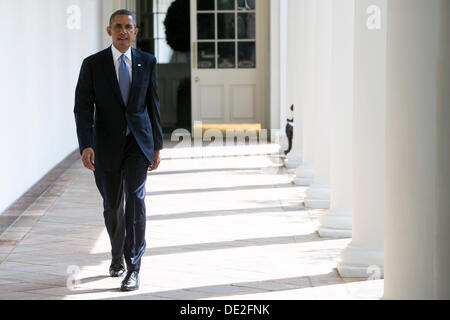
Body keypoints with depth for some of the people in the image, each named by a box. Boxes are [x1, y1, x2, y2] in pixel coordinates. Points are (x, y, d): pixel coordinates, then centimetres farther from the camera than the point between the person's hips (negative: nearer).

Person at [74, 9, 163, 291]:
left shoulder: (147, 62, 3)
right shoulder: (93, 64, -3)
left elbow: (153, 106, 7)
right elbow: (83, 108, -6)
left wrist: (157, 146, 5)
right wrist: (86, 146, -17)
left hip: (138, 142, 0)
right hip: (107, 144, 0)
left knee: (135, 198, -14)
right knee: (113, 205, 11)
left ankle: (133, 268, -12)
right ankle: (118, 256, 36)